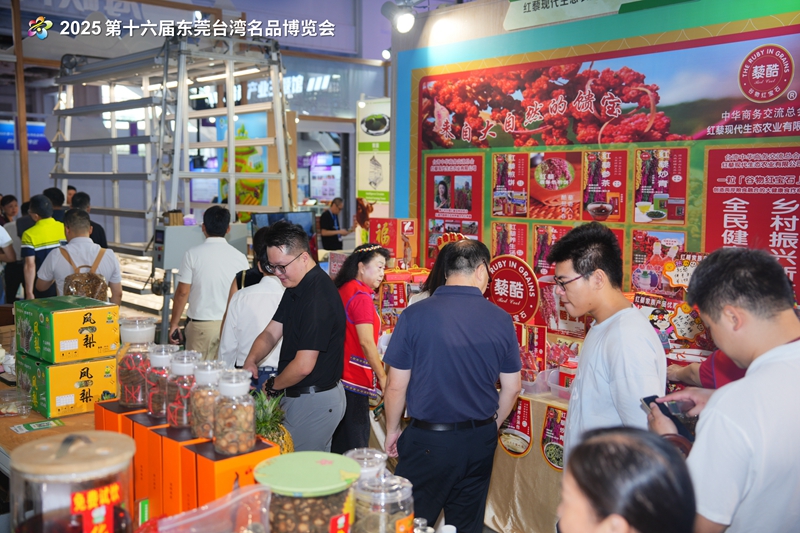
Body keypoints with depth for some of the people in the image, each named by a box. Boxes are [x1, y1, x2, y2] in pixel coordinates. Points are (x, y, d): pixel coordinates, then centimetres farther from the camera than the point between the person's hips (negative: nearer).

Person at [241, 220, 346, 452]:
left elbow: (303, 366, -26)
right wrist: (251, 359, -11)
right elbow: (271, 332, 9)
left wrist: (272, 386, -9)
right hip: (299, 396, 10)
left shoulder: (319, 296, -25)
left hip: (316, 402, -9)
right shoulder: (296, 287, 8)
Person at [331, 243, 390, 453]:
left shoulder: (343, 290, 12)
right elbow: (366, 343, -19)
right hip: (355, 380, -9)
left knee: (338, 443, 16)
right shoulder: (361, 296, -15)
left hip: (338, 374, 9)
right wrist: (383, 377, -14)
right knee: (355, 447, -3)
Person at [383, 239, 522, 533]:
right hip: (480, 442, 3)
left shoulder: (415, 314, -13)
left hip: (428, 439, -3)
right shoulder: (501, 319, -5)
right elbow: (512, 388, 4)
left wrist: (392, 430, 9)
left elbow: (396, 385, -7)